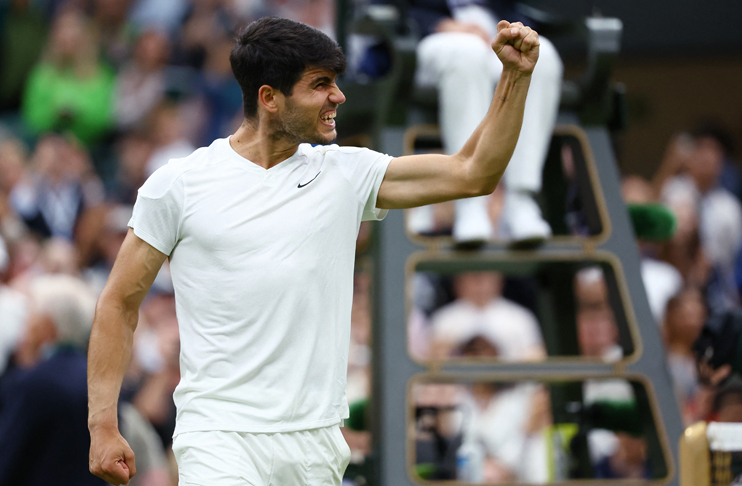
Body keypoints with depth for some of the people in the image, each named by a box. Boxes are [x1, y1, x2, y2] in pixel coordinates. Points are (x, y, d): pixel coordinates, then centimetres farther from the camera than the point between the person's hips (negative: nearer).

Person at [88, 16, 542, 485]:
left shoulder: (345, 173, 8)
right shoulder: (178, 185, -1)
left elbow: (472, 173, 8)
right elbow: (120, 303, 3)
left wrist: (516, 76, -2)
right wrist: (103, 424, -2)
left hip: (317, 444, 4)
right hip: (220, 442, -4)